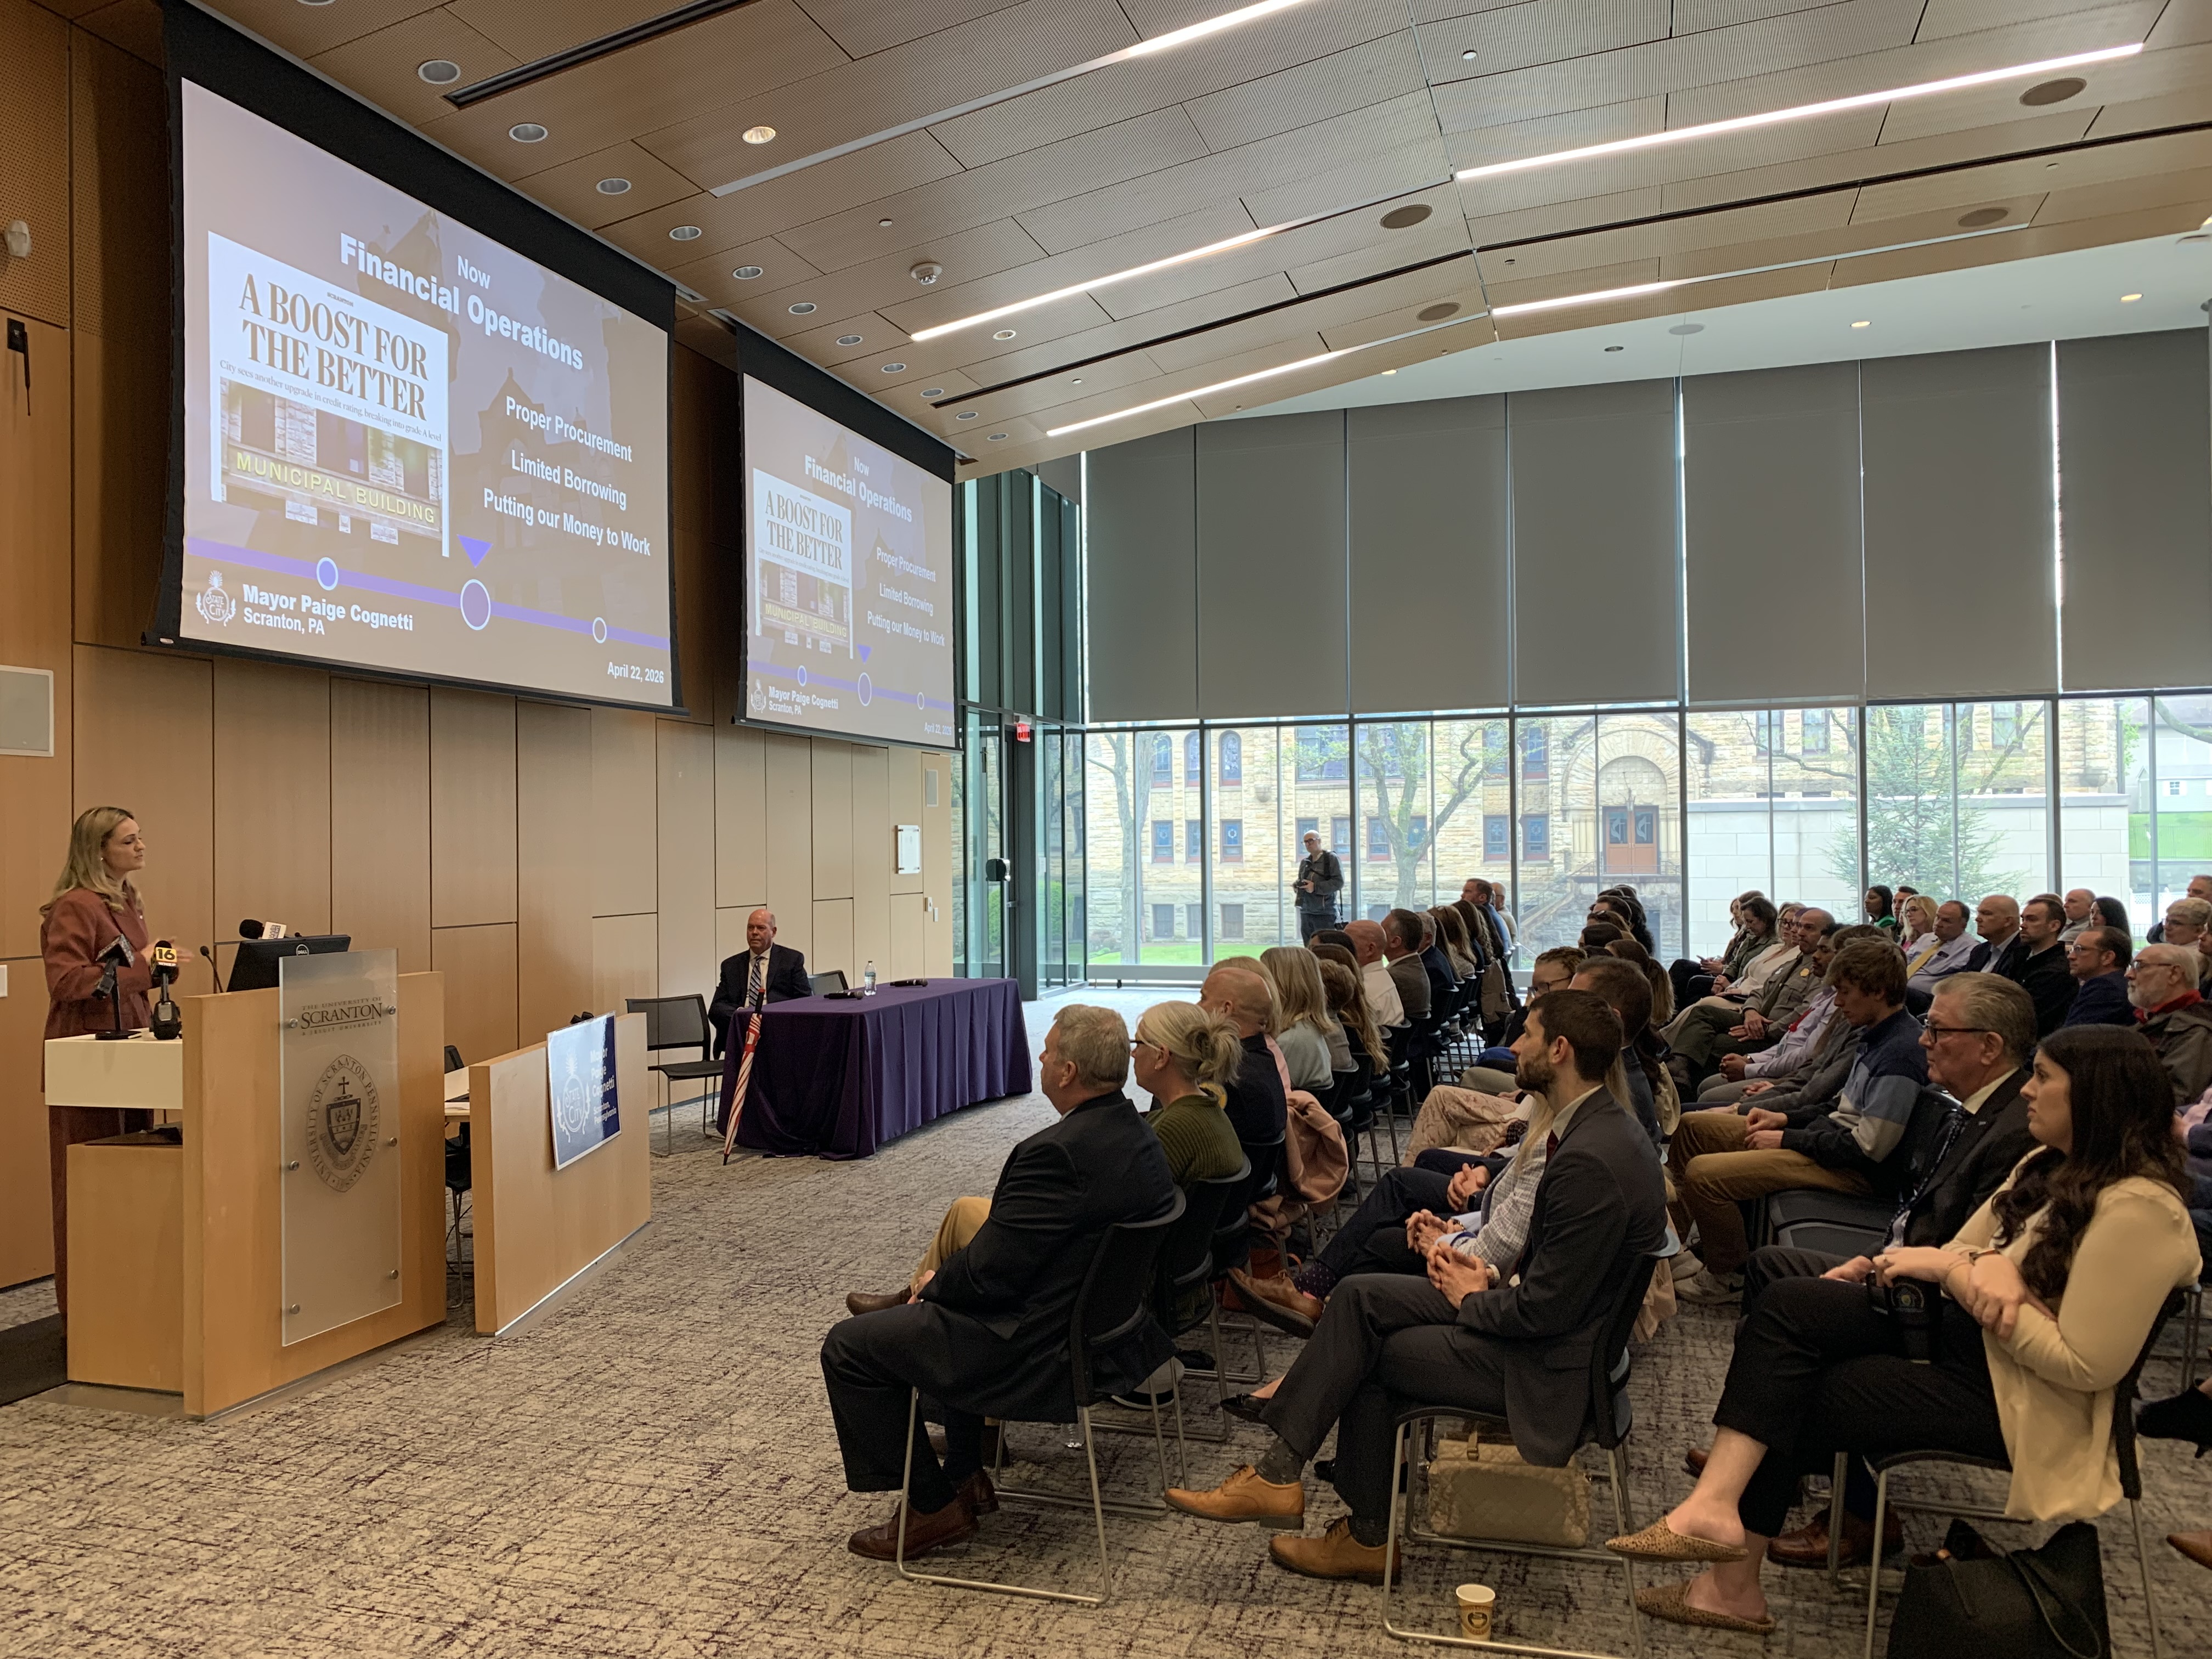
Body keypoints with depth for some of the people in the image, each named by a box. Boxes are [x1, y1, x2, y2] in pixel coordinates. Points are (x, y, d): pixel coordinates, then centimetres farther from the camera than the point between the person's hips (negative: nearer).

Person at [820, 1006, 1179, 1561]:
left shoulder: (1058, 1152, -28)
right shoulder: (1141, 1137, 1)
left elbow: (988, 1272, -24)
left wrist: (935, 1284, -2)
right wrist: (945, 1282, 10)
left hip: (1044, 1356, -10)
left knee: (847, 1347, 2)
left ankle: (934, 1506, 11)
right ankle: (965, 1474, 36)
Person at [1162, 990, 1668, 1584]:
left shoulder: (1591, 1162, -28)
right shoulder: (1598, 1126, 5)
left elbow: (1546, 1310, -26)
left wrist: (1473, 1299, -8)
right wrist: (1495, 1274, 2)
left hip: (1549, 1367, -9)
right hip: (1544, 1318, 9)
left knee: (1370, 1355, -3)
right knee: (1361, 1296, -1)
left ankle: (1368, 1538, 13)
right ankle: (1280, 1473, 1)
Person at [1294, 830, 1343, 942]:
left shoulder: (1332, 858, -4)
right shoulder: (1304, 862, 16)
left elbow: (1339, 882, -13)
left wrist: (1316, 887, -18)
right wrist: (1298, 885, 2)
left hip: (1325, 913, -7)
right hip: (1306, 912, 7)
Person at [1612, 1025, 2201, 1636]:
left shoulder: (2138, 1210, -21)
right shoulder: (2052, 1167, 8)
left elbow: (2085, 1364, -24)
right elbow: (1959, 1251, 9)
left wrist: (1957, 1272, -19)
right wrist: (1987, 1261, -15)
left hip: (2014, 1399, -8)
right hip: (1959, 1332, 8)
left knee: (1791, 1402, -12)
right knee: (1785, 1303, -12)